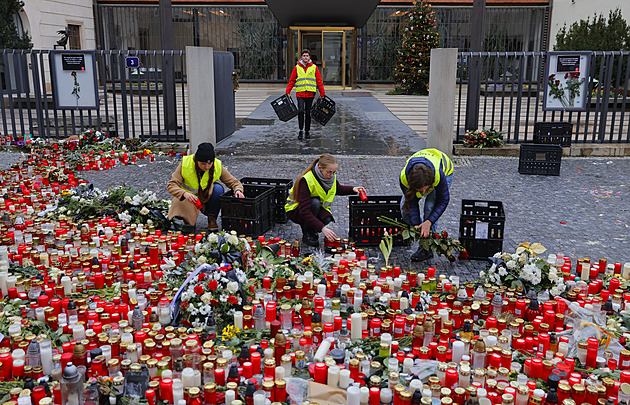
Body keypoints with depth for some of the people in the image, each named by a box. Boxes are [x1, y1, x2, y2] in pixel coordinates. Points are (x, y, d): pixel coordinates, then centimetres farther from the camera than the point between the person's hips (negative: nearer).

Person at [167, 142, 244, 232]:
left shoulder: (218, 166, -17)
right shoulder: (185, 164, -20)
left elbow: (234, 182, -8)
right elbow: (171, 185, -22)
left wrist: (238, 190, -33)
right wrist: (184, 194, -42)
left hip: (207, 198, 1)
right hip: (188, 197, -1)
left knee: (218, 188, -29)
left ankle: (212, 219, -12)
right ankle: (188, 218, 9)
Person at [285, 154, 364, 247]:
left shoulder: (331, 176, -12)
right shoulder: (307, 180, -33)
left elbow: (338, 189, 12)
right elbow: (304, 211, -38)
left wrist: (353, 189, -9)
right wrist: (322, 228, -45)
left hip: (317, 207, 5)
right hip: (295, 209, -5)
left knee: (327, 219, -26)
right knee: (315, 202, -35)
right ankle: (307, 235, -16)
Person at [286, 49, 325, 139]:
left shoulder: (314, 68, 6)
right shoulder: (297, 67, 6)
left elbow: (319, 81, 7)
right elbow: (292, 81, 7)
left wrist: (322, 94, 2)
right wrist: (288, 92, -2)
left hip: (310, 94, 1)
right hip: (300, 94, -1)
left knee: (308, 113, 5)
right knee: (301, 111, -15)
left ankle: (307, 131, 16)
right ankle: (301, 130, -5)